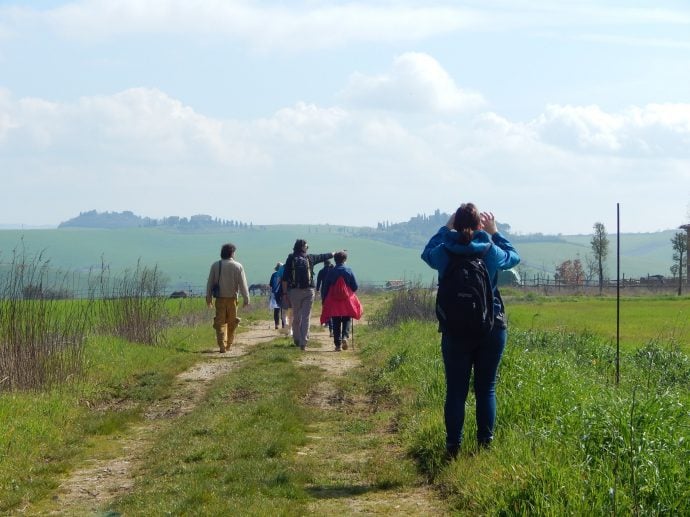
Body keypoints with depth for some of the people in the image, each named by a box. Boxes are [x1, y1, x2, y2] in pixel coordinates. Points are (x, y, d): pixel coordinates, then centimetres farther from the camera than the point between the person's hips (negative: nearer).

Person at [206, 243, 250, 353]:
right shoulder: (238, 266, -3)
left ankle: (222, 346, -11)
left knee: (220, 323, 1)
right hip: (232, 298, -1)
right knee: (231, 323, 13)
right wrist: (246, 298, -1)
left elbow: (210, 283, 4)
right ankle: (228, 345, 20)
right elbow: (243, 284, -5)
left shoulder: (215, 265, 1)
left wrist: (208, 297, 11)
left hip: (220, 298, 1)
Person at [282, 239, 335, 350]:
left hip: (294, 291, 0)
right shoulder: (310, 258, 3)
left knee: (296, 317, 12)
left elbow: (285, 278, -2)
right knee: (306, 317, -1)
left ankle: (296, 340, 21)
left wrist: (285, 293, 2)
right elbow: (323, 256, 20)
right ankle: (303, 342, -7)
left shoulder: (291, 259, 2)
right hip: (308, 291, 0)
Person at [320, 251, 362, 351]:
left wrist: (324, 301, 10)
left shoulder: (331, 272, -1)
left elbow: (325, 287, 2)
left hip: (333, 301, 1)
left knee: (336, 324, 5)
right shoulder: (349, 271, -2)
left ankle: (338, 344, 2)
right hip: (347, 302, -1)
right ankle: (345, 337, -14)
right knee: (347, 320, 10)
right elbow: (355, 287, 1)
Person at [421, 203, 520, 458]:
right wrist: (494, 232, 19)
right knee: (486, 389, 7)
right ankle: (485, 444, 7)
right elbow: (513, 256, 15)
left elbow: (427, 253, 18)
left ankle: (453, 446, 6)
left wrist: (446, 228, 20)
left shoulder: (444, 253, -8)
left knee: (455, 391, 5)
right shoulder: (491, 252, -8)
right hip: (491, 330, 0)